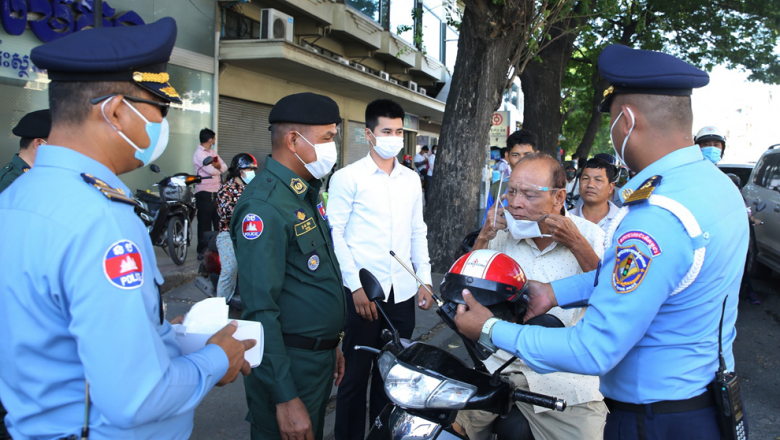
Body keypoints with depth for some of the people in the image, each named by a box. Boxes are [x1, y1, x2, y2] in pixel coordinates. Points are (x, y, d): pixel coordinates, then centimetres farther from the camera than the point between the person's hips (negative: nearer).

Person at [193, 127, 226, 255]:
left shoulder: (213, 152, 15)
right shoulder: (199, 154, -12)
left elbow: (223, 167, 9)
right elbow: (212, 171, -21)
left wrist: (218, 165, -14)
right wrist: (218, 168, 1)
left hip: (216, 192, 8)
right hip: (204, 193, -8)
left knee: (218, 221, 12)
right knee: (205, 223, -2)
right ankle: (203, 250, 6)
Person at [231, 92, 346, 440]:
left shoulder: (307, 194, 10)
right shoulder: (264, 205, -22)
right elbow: (261, 310, -25)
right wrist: (285, 398, -24)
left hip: (320, 357, 9)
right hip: (288, 363, -9)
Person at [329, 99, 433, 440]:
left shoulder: (411, 180, 12)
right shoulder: (348, 177, -4)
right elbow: (335, 234, -7)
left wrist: (424, 280, 9)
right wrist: (356, 285, -13)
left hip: (403, 293, 5)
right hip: (362, 292, -4)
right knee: (355, 374, 5)